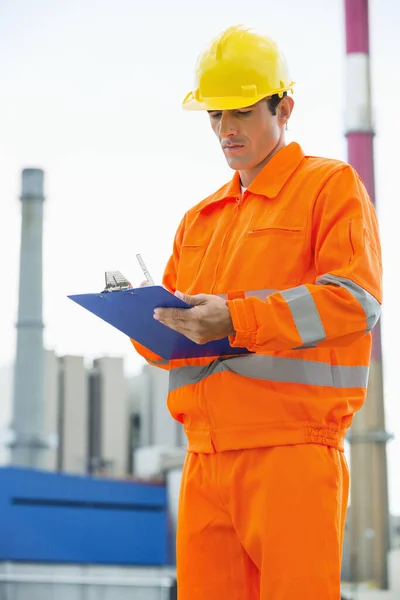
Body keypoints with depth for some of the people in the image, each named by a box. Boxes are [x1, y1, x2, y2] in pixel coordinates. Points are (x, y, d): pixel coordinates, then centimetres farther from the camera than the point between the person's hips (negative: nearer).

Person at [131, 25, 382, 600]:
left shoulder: (331, 185, 5)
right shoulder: (200, 218, 24)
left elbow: (355, 299, -10)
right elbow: (172, 336, 24)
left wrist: (238, 320, -20)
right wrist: (148, 320, -1)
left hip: (292, 449, -6)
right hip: (206, 455, 6)